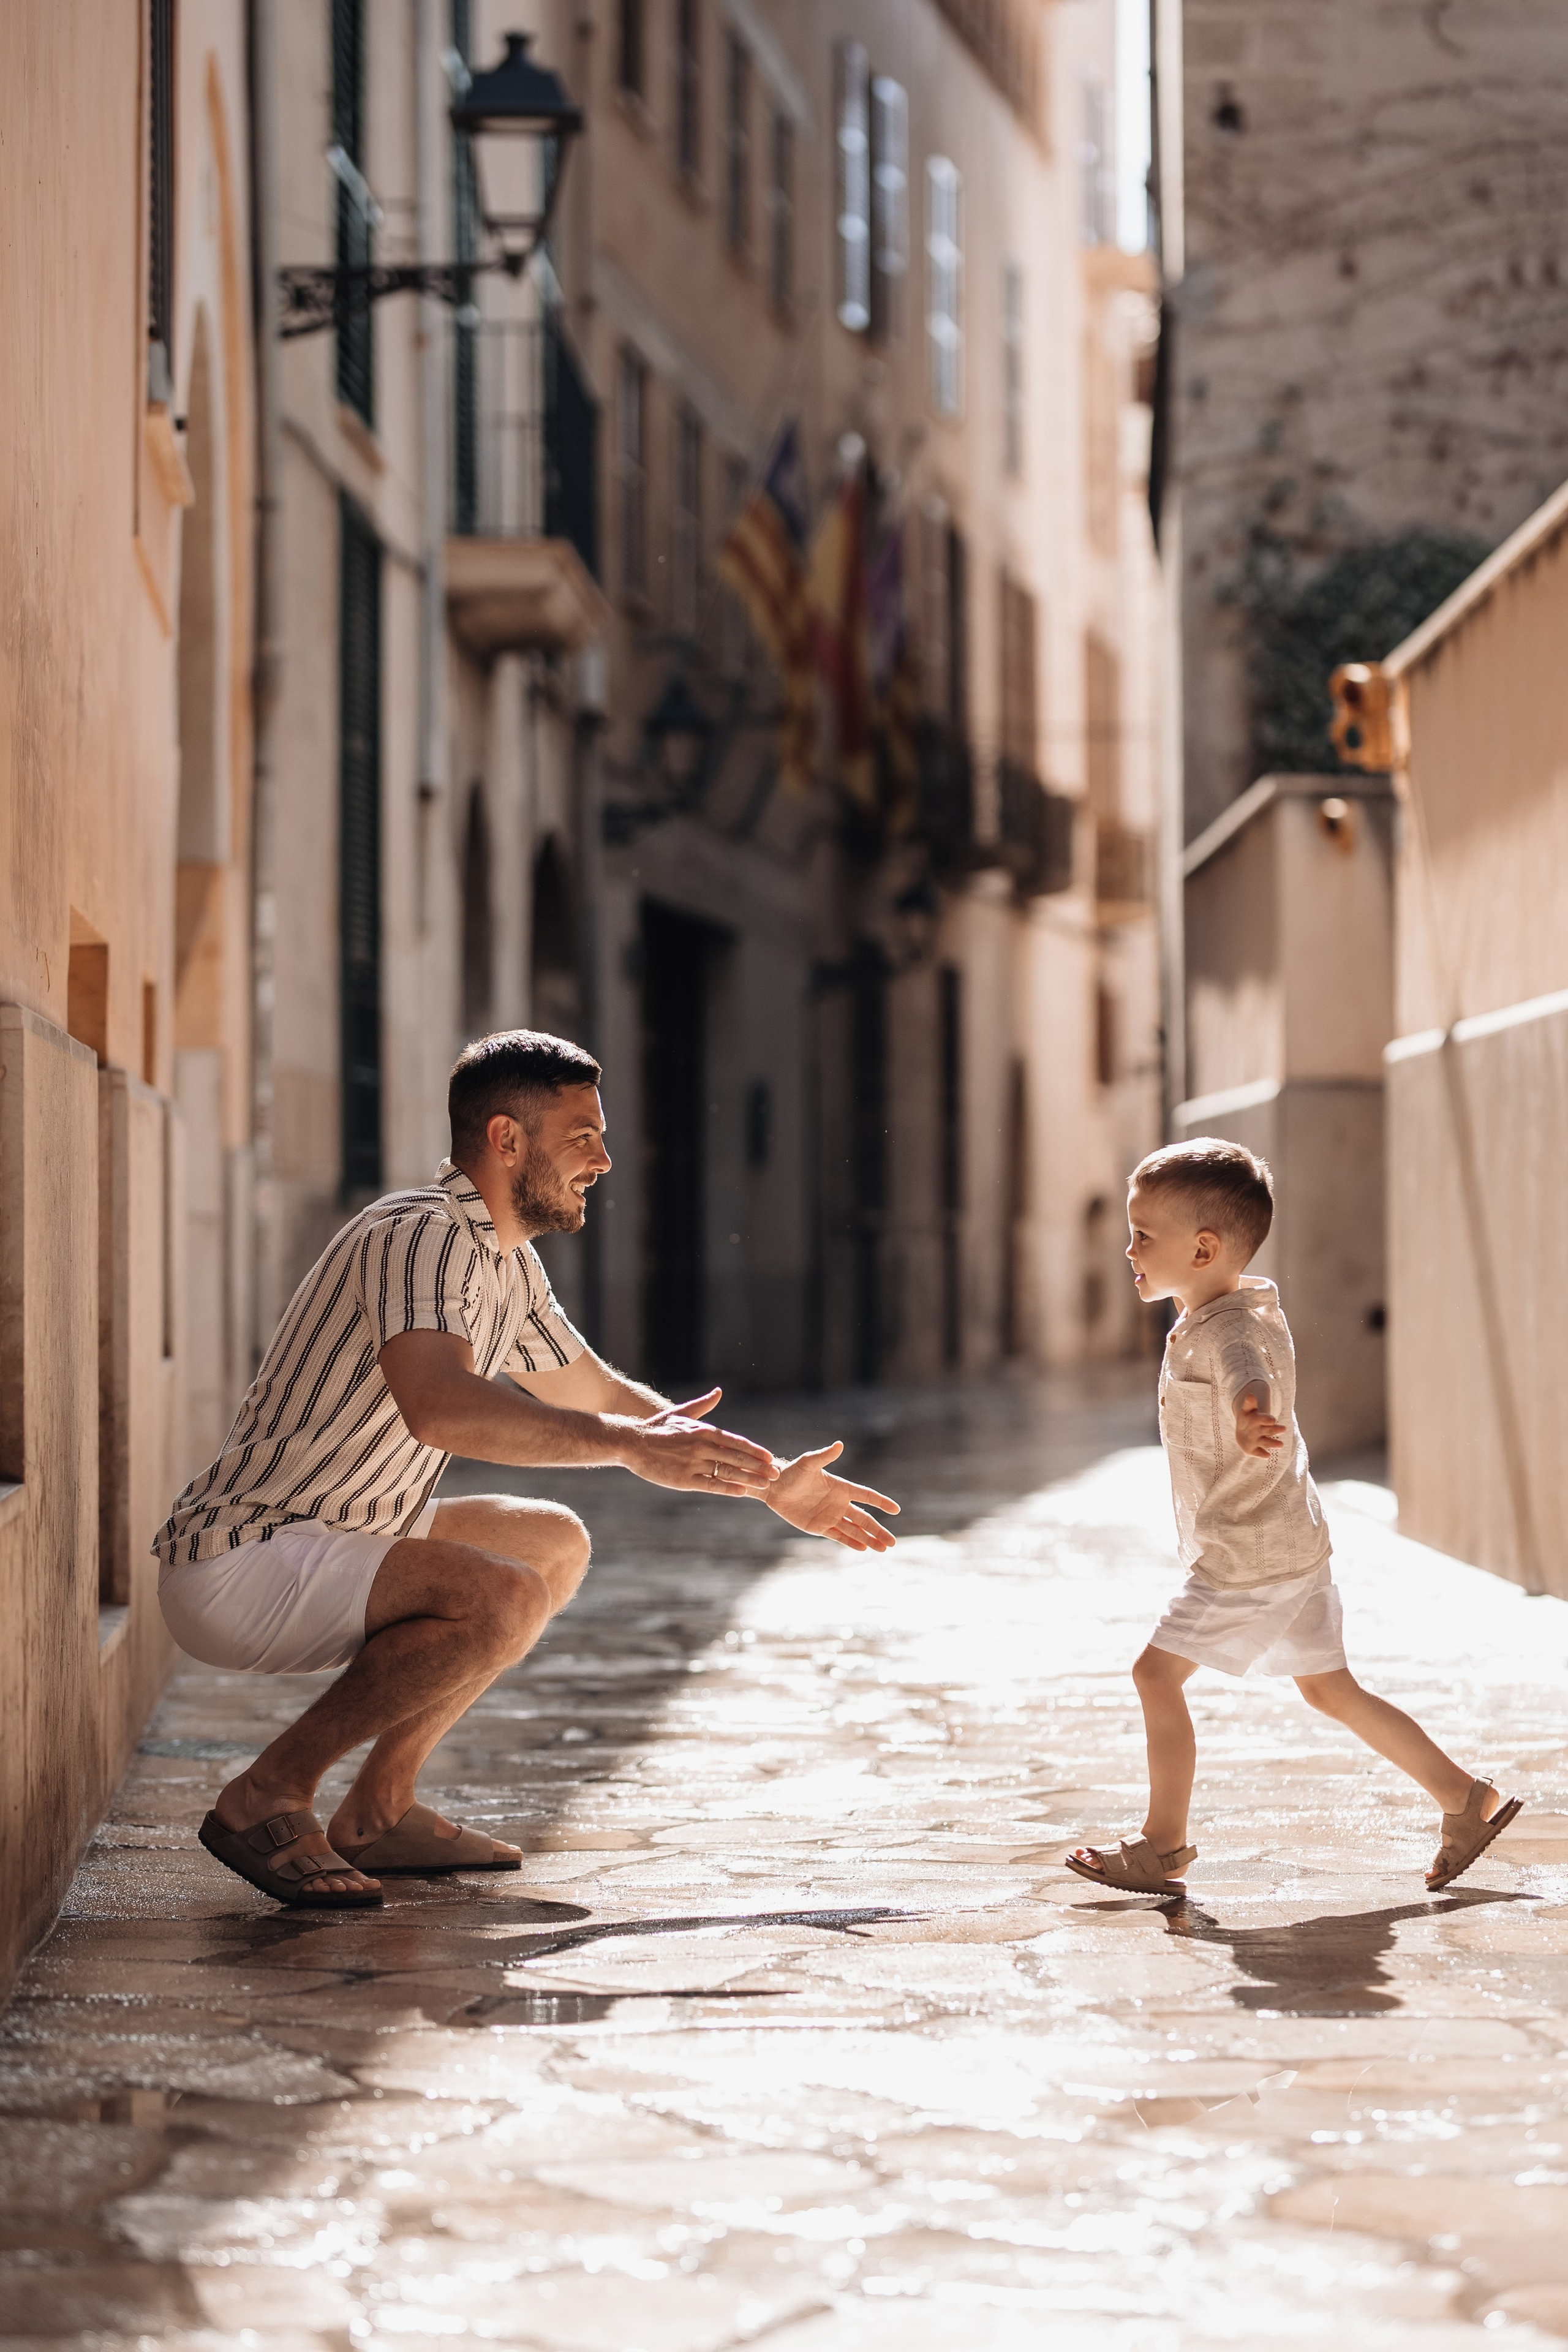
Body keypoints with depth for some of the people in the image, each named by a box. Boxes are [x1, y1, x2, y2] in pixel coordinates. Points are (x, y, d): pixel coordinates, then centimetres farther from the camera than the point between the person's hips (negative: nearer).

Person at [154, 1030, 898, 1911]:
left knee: (557, 1544, 17)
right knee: (504, 1600, -27)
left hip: (334, 1542, 10)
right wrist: (629, 1445, -36)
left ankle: (378, 1808, 12)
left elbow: (598, 1394, 26)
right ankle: (267, 1796, -14)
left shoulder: (505, 1259, 13)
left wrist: (771, 1484, 21)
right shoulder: (424, 1235, -18)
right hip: (237, 1568, -10)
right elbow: (438, 1405, -37)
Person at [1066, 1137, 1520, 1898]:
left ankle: (1163, 1844, -1)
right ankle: (1465, 1799, 19)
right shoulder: (1251, 1303, 10)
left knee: (1157, 1672, -7)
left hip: (1250, 1556, -10)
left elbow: (1247, 1380, -45)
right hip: (1295, 1548, 10)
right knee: (1332, 1691, 16)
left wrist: (1252, 1419, -68)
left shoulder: (1229, 1332, -21)